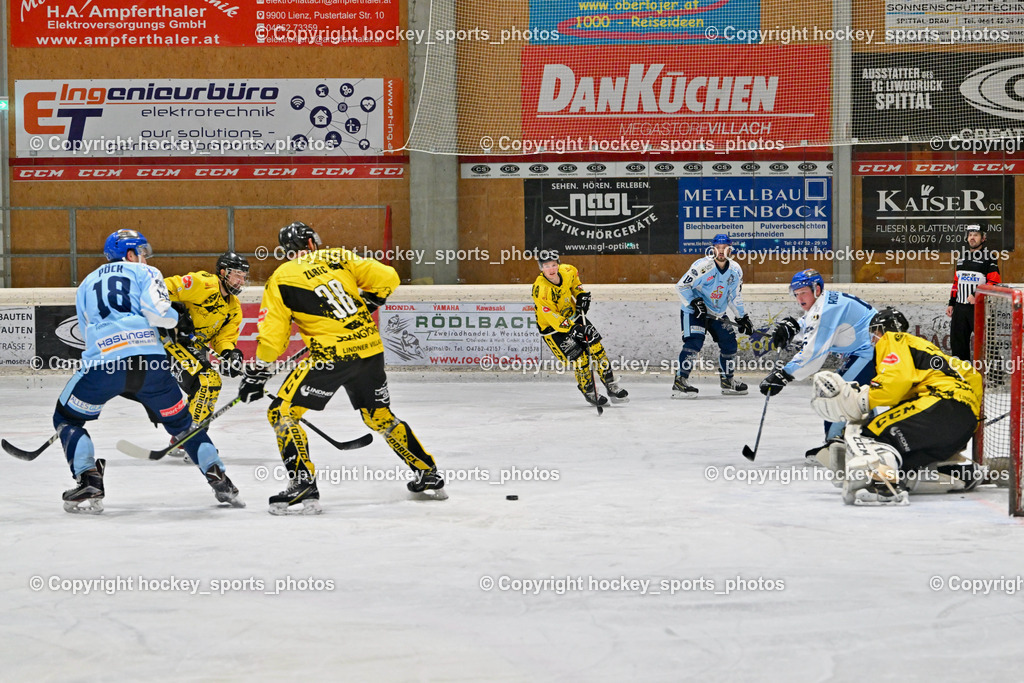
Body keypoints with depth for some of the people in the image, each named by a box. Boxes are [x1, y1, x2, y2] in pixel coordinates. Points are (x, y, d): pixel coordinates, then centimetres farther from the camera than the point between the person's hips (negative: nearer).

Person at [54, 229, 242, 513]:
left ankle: (89, 485, 1)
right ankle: (219, 479, 14)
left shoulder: (86, 284, 29)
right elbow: (157, 312, -1)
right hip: (150, 360, 0)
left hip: (102, 362, 0)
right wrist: (175, 319, 20)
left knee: (67, 418, 19)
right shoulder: (145, 273, 17)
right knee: (180, 421, 20)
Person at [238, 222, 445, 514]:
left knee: (282, 412, 3)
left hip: (331, 357, -5)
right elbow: (386, 278, 5)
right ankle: (429, 476, 28)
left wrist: (255, 375, 8)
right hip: (370, 347, 5)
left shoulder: (280, 280, 1)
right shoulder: (338, 258, 10)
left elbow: (273, 335, -1)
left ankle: (304, 486, -8)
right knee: (380, 417, 23)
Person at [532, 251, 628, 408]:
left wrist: (580, 293, -1)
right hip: (552, 327, -6)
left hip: (573, 316, 6)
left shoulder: (567, 271, -14)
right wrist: (575, 329, -39)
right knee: (579, 358, -12)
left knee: (596, 347, -1)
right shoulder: (540, 291, -32)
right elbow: (553, 319, -32)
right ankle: (589, 393, 8)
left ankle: (611, 385, 11)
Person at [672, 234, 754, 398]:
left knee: (729, 344, 6)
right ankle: (680, 381, -24)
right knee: (694, 342, -22)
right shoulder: (703, 266, -19)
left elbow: (734, 297, 13)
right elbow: (681, 286, -16)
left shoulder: (735, 270, 0)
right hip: (694, 311, -7)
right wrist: (694, 302, -27)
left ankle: (728, 381, 24)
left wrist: (742, 317, 11)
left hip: (718, 314, 7)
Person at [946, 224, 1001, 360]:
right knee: (957, 342, 10)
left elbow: (995, 283, -10)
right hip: (960, 307, 7)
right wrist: (951, 304, 18)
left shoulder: (988, 258, -4)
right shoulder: (962, 257, 17)